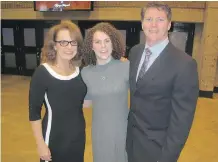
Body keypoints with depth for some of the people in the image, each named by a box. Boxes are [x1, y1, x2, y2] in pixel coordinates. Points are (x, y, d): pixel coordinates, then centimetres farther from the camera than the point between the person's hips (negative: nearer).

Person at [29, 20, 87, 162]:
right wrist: (41, 144, -12)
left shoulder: (80, 71, -4)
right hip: (54, 138, -4)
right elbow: (34, 112, -12)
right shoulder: (42, 73, -17)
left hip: (78, 136, 5)